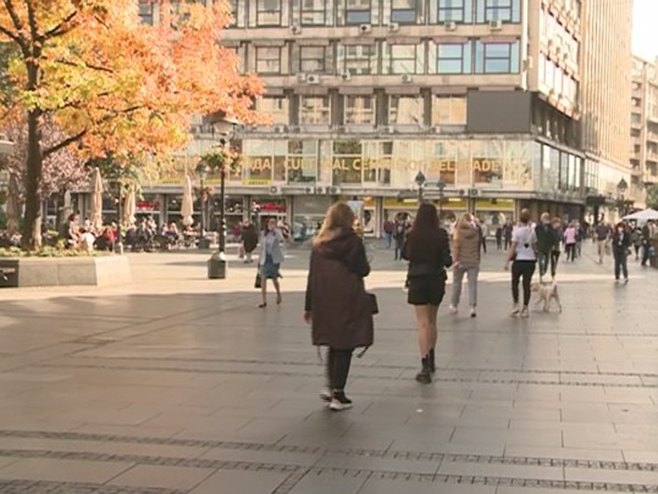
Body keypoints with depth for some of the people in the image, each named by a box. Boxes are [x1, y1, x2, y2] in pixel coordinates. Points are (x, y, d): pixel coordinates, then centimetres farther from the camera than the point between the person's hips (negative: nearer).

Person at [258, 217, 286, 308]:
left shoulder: (277, 232, -3)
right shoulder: (263, 233, 5)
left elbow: (281, 240, -25)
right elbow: (261, 247, 13)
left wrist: (274, 230, -27)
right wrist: (259, 259, 13)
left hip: (274, 259, -2)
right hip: (265, 259, 2)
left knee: (274, 279, 6)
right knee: (263, 278, -8)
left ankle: (278, 294, 36)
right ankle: (264, 301, -6)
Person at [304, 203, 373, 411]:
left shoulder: (319, 244, 7)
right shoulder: (353, 241, -7)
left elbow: (312, 275, 7)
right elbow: (363, 270, -9)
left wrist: (309, 305, 12)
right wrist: (365, 266, 15)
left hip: (324, 301, 5)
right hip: (348, 301, -5)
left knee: (333, 344, 21)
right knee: (345, 346, 3)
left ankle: (330, 386, 20)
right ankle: (338, 395, 4)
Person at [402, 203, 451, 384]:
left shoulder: (413, 235, -8)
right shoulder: (441, 235, -8)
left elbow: (404, 255, 7)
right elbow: (447, 260, -10)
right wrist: (449, 262, 12)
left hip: (418, 280, -2)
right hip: (436, 279, 2)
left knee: (423, 323, -2)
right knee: (432, 321, 19)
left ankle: (425, 366, -12)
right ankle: (431, 361, 32)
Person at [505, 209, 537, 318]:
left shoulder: (517, 231, -10)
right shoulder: (532, 230, 3)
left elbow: (513, 247, -14)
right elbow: (534, 245, 11)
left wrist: (507, 261, -13)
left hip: (519, 260, -3)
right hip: (530, 260, 4)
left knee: (515, 283, 13)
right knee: (526, 284, 7)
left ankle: (515, 305, 3)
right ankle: (525, 309, 8)